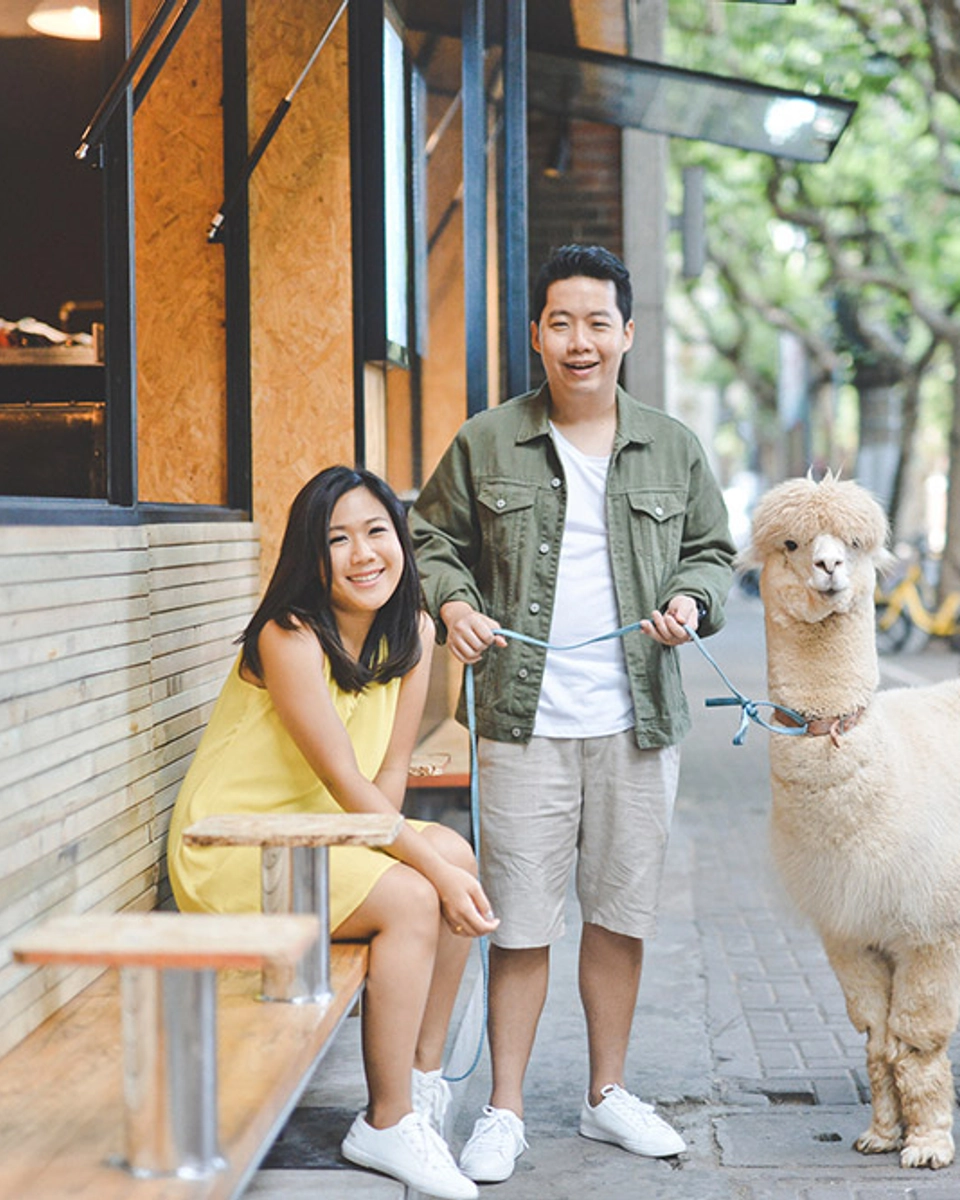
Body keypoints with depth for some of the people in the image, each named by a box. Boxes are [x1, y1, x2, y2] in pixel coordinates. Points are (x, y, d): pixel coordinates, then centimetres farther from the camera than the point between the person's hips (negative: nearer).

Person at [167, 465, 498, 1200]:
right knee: (410, 897, -23)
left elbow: (391, 773, 0)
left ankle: (424, 1078, 0)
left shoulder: (413, 633, 1)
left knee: (456, 857, -11)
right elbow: (348, 784, -24)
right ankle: (386, 1125, -11)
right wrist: (434, 871, -25)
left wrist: (446, 863, -17)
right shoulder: (290, 638, -23)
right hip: (229, 853, -8)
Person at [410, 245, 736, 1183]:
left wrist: (691, 598, -3)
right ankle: (504, 1111, 10)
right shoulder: (484, 445, 4)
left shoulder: (673, 449, 9)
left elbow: (711, 550, 18)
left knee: (622, 913, 10)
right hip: (525, 721, -2)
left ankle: (608, 1092, 26)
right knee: (520, 921, -1)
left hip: (638, 721, 2)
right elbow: (433, 538, 12)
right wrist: (452, 602, -7)